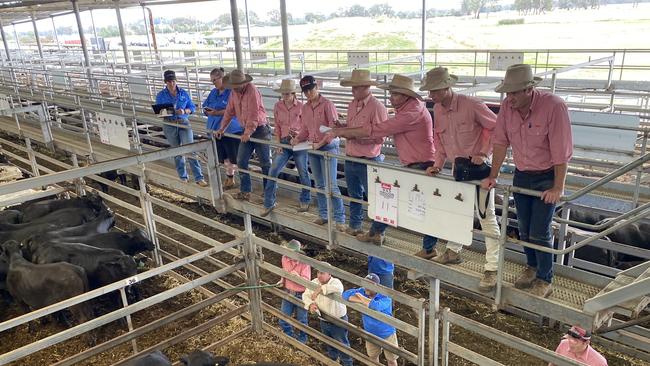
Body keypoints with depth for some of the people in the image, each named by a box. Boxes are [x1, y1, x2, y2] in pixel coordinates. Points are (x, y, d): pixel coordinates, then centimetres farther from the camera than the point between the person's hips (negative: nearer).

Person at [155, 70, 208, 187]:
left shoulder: (183, 93, 4)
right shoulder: (161, 95, 3)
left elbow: (192, 107, 5)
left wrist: (184, 111, -15)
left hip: (184, 123, -1)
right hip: (170, 125, 1)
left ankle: (199, 177, -10)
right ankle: (183, 176, 23)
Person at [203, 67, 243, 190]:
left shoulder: (232, 92, -11)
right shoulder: (213, 92, 14)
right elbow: (205, 107, 16)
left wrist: (217, 112, -24)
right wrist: (207, 111, -7)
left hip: (231, 129, -7)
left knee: (232, 157, -3)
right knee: (224, 157, 14)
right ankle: (230, 178, 27)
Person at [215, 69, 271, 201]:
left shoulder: (252, 91, -17)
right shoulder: (234, 93, 7)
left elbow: (254, 114, -23)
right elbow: (229, 112, 14)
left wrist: (248, 132, -26)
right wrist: (221, 129, 12)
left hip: (260, 129, -7)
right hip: (247, 131, 8)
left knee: (265, 163, 1)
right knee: (241, 161, 4)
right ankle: (245, 191, 12)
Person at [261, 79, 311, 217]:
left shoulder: (301, 106, -6)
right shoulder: (278, 106, 3)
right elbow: (277, 127, 8)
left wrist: (298, 135, -19)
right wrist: (278, 143, 0)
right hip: (284, 142, 3)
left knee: (303, 173, 7)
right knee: (273, 171, -6)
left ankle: (305, 201, 27)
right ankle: (268, 204, 4)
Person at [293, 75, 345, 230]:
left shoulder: (327, 104, -11)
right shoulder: (305, 108, 8)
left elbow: (334, 128, -15)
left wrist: (321, 143, -22)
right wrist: (297, 139, -2)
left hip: (328, 147, -6)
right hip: (312, 148, 6)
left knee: (331, 185, -8)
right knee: (319, 185, 13)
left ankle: (340, 219, 0)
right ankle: (323, 215, 25)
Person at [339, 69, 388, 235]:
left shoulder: (377, 107, -15)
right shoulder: (352, 105, 8)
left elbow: (379, 138, -18)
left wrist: (356, 136, -22)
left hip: (368, 161, -7)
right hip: (350, 159, 8)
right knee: (354, 195, 20)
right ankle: (355, 226, 35)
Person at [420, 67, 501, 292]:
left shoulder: (471, 105, -20)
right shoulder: (438, 109, 1)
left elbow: (495, 127, -12)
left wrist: (483, 153, -17)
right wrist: (438, 164, 2)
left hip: (479, 166, -7)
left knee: (486, 217, -4)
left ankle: (492, 268, 2)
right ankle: (453, 251, 37)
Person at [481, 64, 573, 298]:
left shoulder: (554, 106, -25)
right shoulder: (507, 106, -9)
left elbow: (561, 151, -23)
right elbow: (500, 142, -3)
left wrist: (557, 188, -21)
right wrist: (493, 176, -2)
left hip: (547, 177, -5)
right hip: (521, 175, 5)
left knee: (539, 233, -2)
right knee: (524, 230, 16)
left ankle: (544, 281, 17)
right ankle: (532, 267, 38)